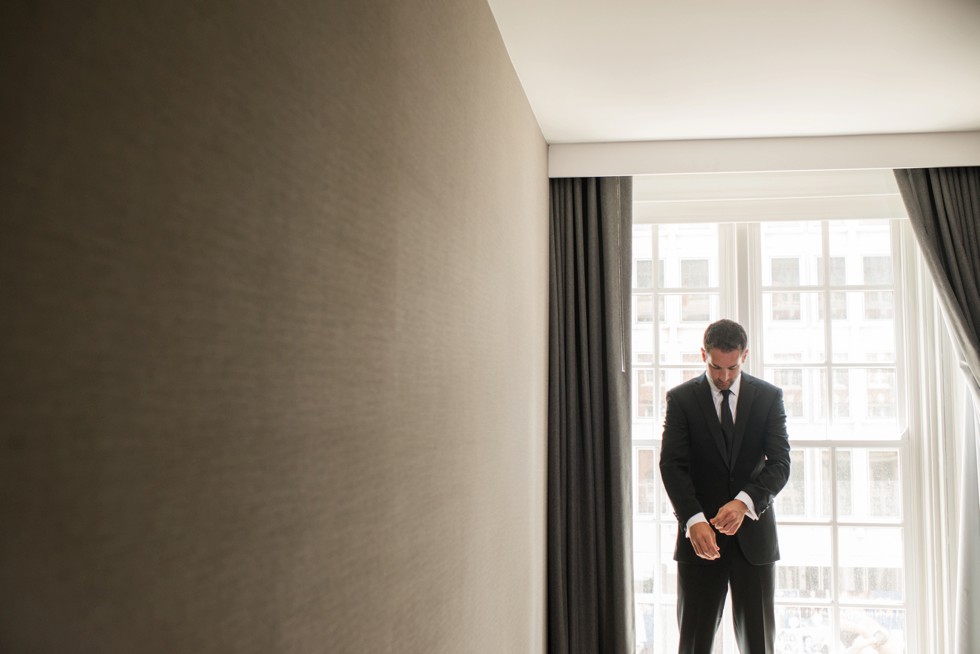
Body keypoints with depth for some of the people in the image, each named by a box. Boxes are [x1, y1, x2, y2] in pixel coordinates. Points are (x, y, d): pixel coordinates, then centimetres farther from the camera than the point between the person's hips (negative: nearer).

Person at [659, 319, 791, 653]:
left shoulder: (769, 397, 4)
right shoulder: (681, 398, 0)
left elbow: (780, 463, -4)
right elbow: (672, 465, -7)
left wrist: (744, 502, -22)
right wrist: (693, 520, -22)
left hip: (753, 535, 1)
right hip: (699, 537, -1)